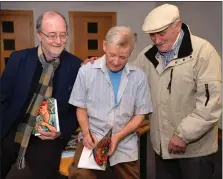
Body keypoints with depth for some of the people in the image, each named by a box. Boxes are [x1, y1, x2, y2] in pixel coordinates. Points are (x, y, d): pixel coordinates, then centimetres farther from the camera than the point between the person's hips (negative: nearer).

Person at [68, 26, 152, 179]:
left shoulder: (138, 76, -4)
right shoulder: (86, 71, -5)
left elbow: (140, 114, 0)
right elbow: (81, 107, 3)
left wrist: (118, 136, -12)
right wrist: (86, 133, -12)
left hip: (125, 144, 1)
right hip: (93, 139, -1)